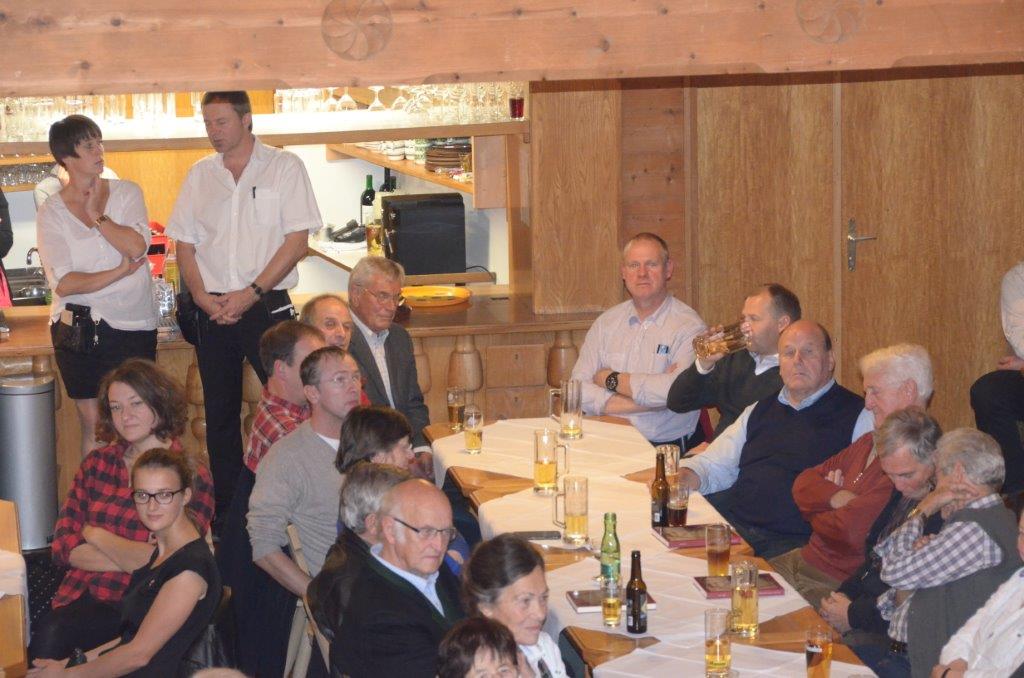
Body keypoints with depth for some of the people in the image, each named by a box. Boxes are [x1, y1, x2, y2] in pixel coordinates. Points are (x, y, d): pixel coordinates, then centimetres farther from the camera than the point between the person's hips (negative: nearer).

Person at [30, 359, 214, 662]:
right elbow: (63, 546, 6)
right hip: (81, 593, 4)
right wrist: (132, 559, -8)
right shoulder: (97, 463, 14)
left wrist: (95, 534, -1)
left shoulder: (191, 475, 0)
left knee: (51, 634, -29)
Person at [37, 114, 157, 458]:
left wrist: (96, 215, -7)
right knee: (93, 425, 4)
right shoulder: (51, 213, 0)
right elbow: (63, 283, -10)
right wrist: (119, 273, -13)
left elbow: (137, 247, -14)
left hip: (131, 324, 0)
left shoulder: (126, 193, 4)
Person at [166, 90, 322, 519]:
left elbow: (297, 242, -7)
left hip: (267, 305, -4)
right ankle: (226, 508, 15)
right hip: (212, 309, 4)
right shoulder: (200, 175, 11)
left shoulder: (283, 167, -1)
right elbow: (185, 246, 11)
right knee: (219, 412, 7)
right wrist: (203, 298, -6)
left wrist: (250, 294, -13)